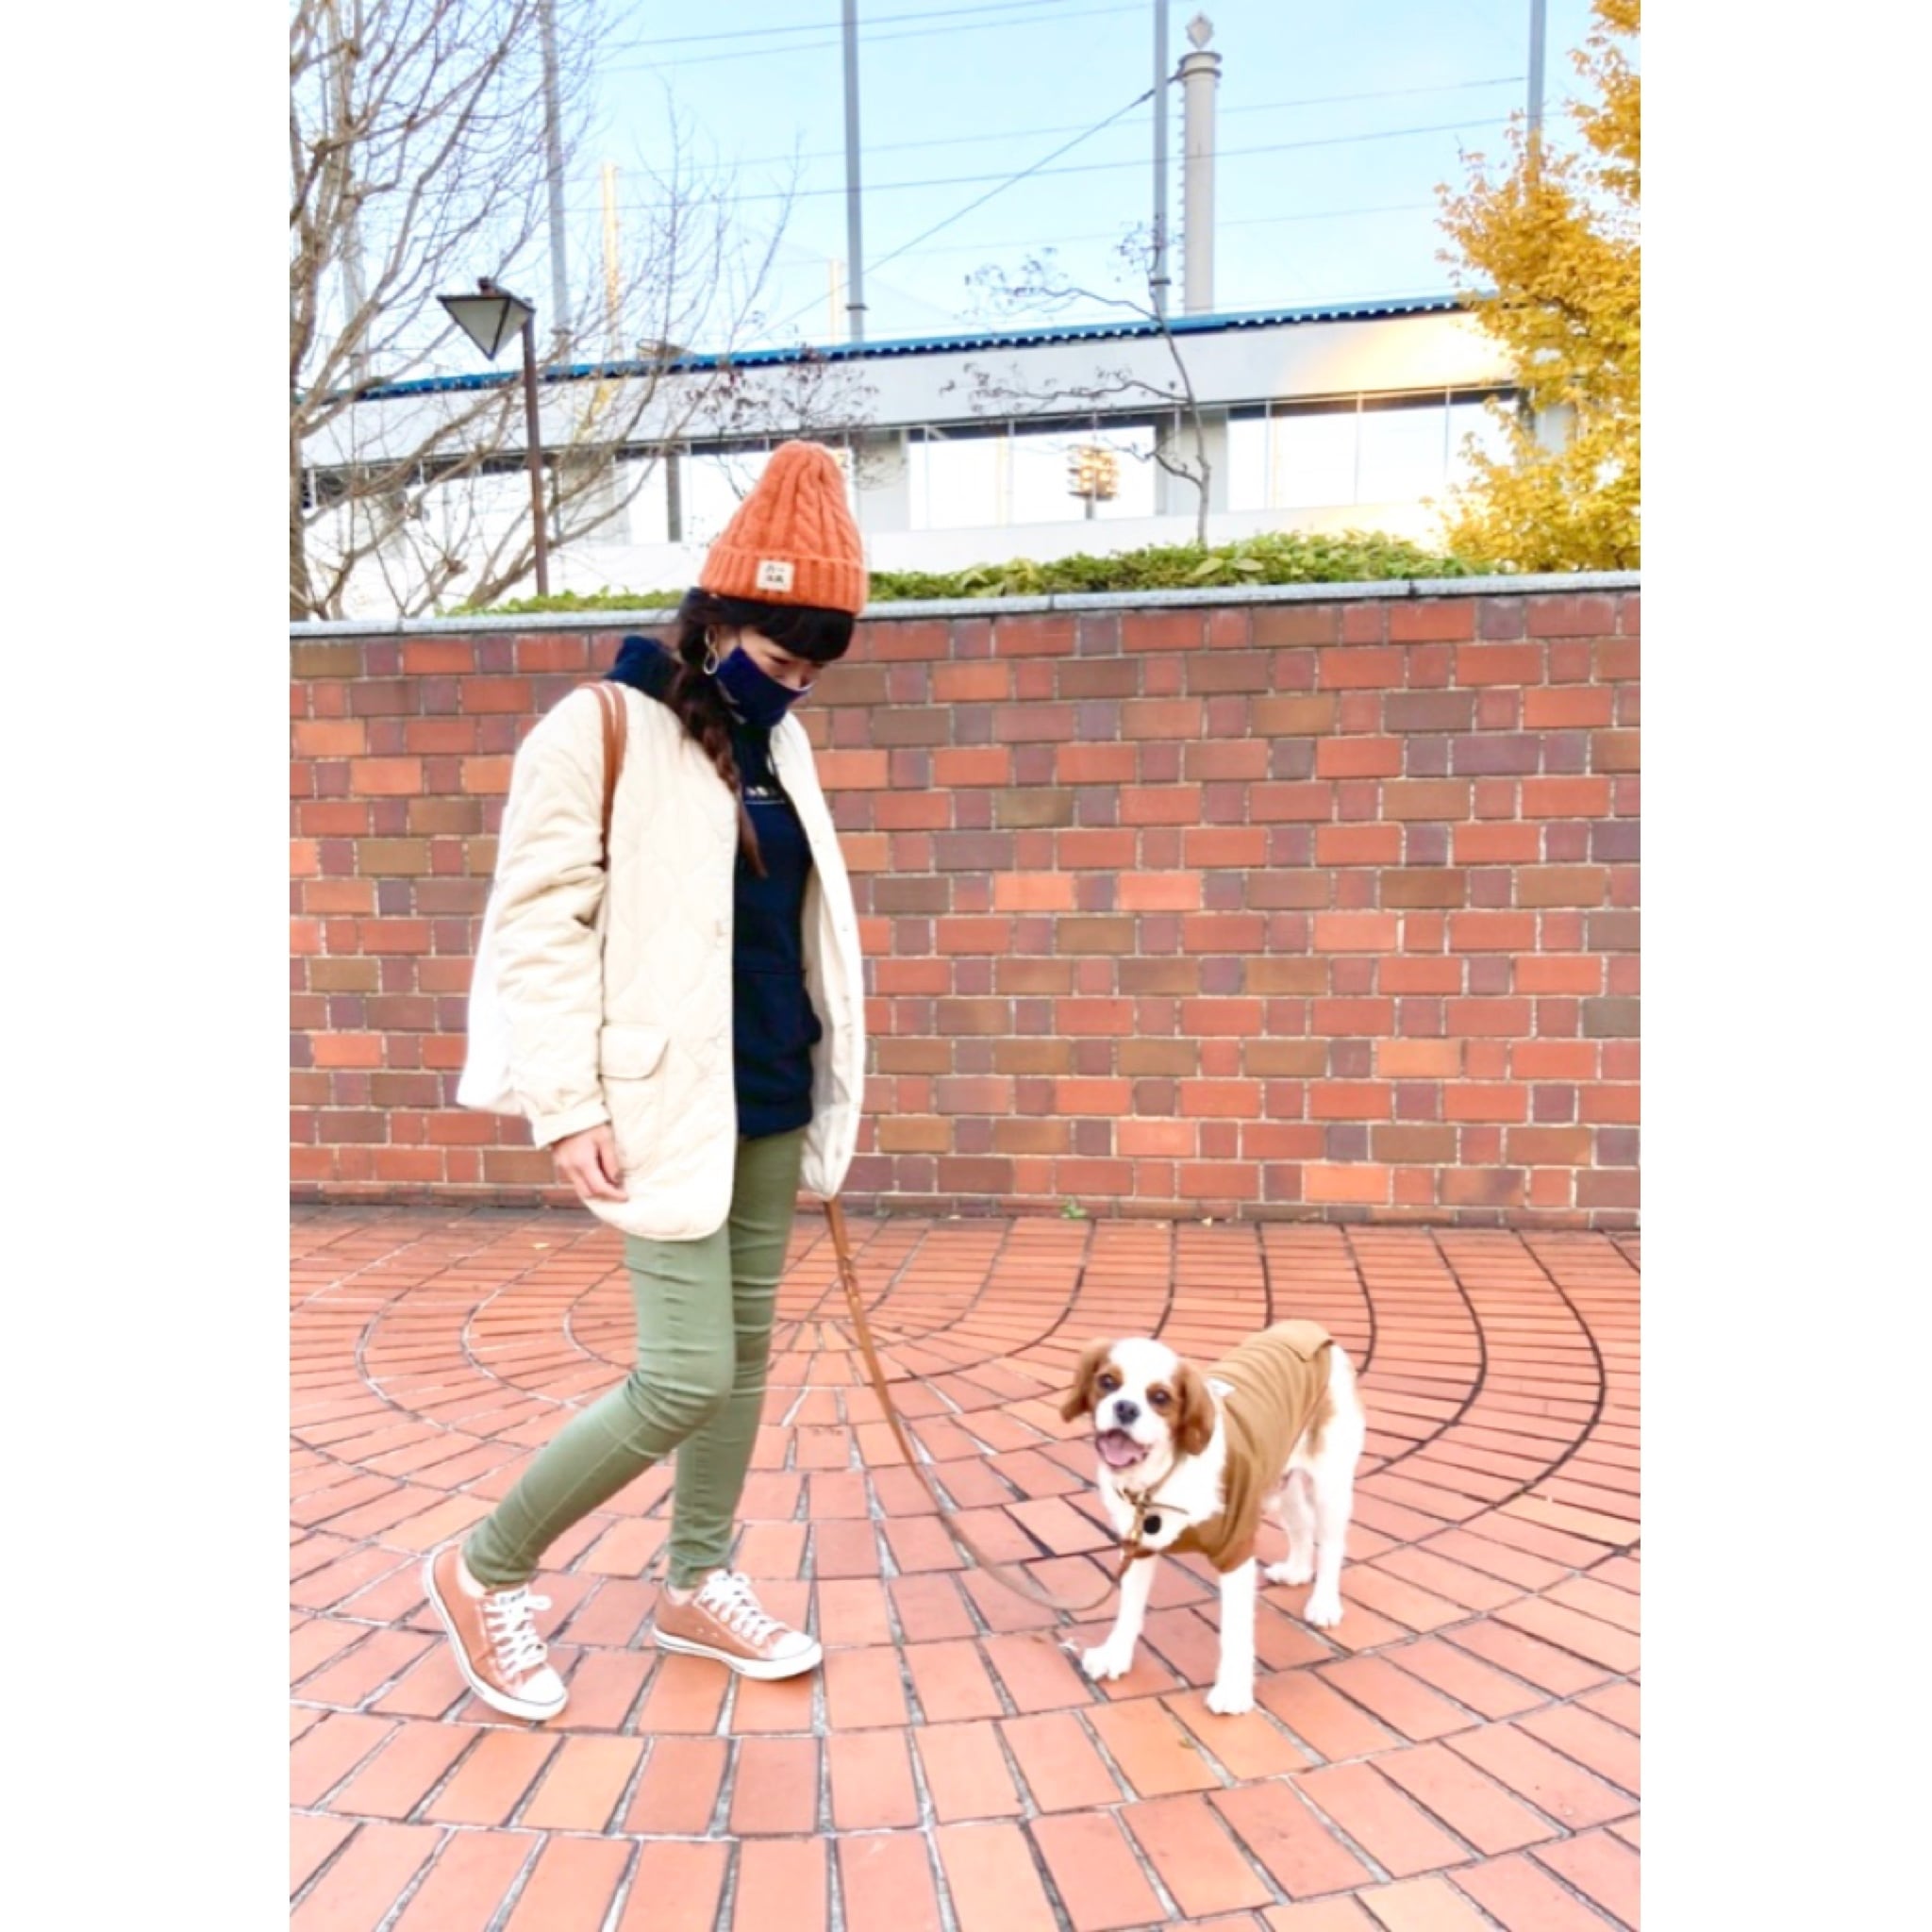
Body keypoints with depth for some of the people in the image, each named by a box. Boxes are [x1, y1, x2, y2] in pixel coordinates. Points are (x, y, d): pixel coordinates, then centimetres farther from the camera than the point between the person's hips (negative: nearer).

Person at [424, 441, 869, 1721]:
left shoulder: (779, 744, 11)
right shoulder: (599, 730, -9)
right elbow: (537, 926, -11)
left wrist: (829, 1089, 15)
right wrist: (567, 1107, -16)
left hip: (771, 1100, 7)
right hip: (666, 1106, -7)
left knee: (747, 1352, 13)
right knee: (687, 1378, -7)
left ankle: (699, 1585, 31)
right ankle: (487, 1570, 15)